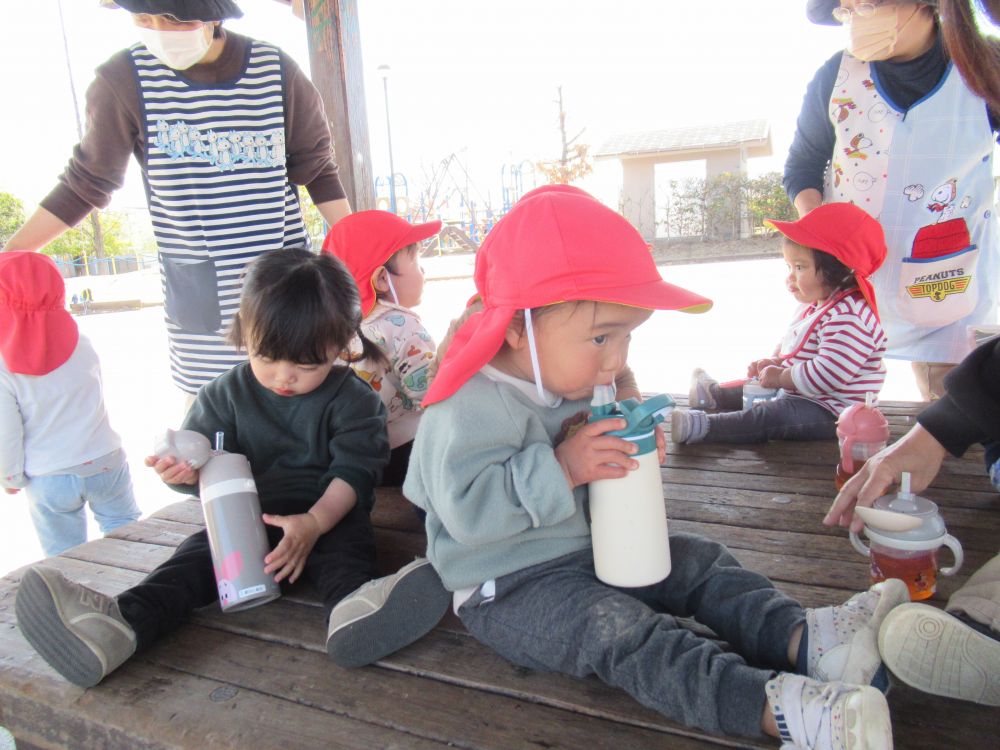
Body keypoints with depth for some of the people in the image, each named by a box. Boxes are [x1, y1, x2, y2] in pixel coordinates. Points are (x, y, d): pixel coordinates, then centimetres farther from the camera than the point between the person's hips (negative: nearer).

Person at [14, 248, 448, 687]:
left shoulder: (353, 399, -3)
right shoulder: (226, 394, 7)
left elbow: (352, 471, -10)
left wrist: (314, 522, -27)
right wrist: (187, 470, -21)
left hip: (328, 517, -3)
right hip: (246, 518, 3)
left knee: (347, 545, -34)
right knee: (199, 553, -23)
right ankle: (122, 623, -44)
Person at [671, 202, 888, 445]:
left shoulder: (848, 318, -27)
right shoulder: (813, 306, 10)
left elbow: (828, 374, -33)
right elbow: (789, 345, 22)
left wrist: (780, 377, -21)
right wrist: (774, 362, 2)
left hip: (831, 411, -11)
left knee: (769, 416, -29)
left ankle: (703, 426, -39)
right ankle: (715, 394, 49)